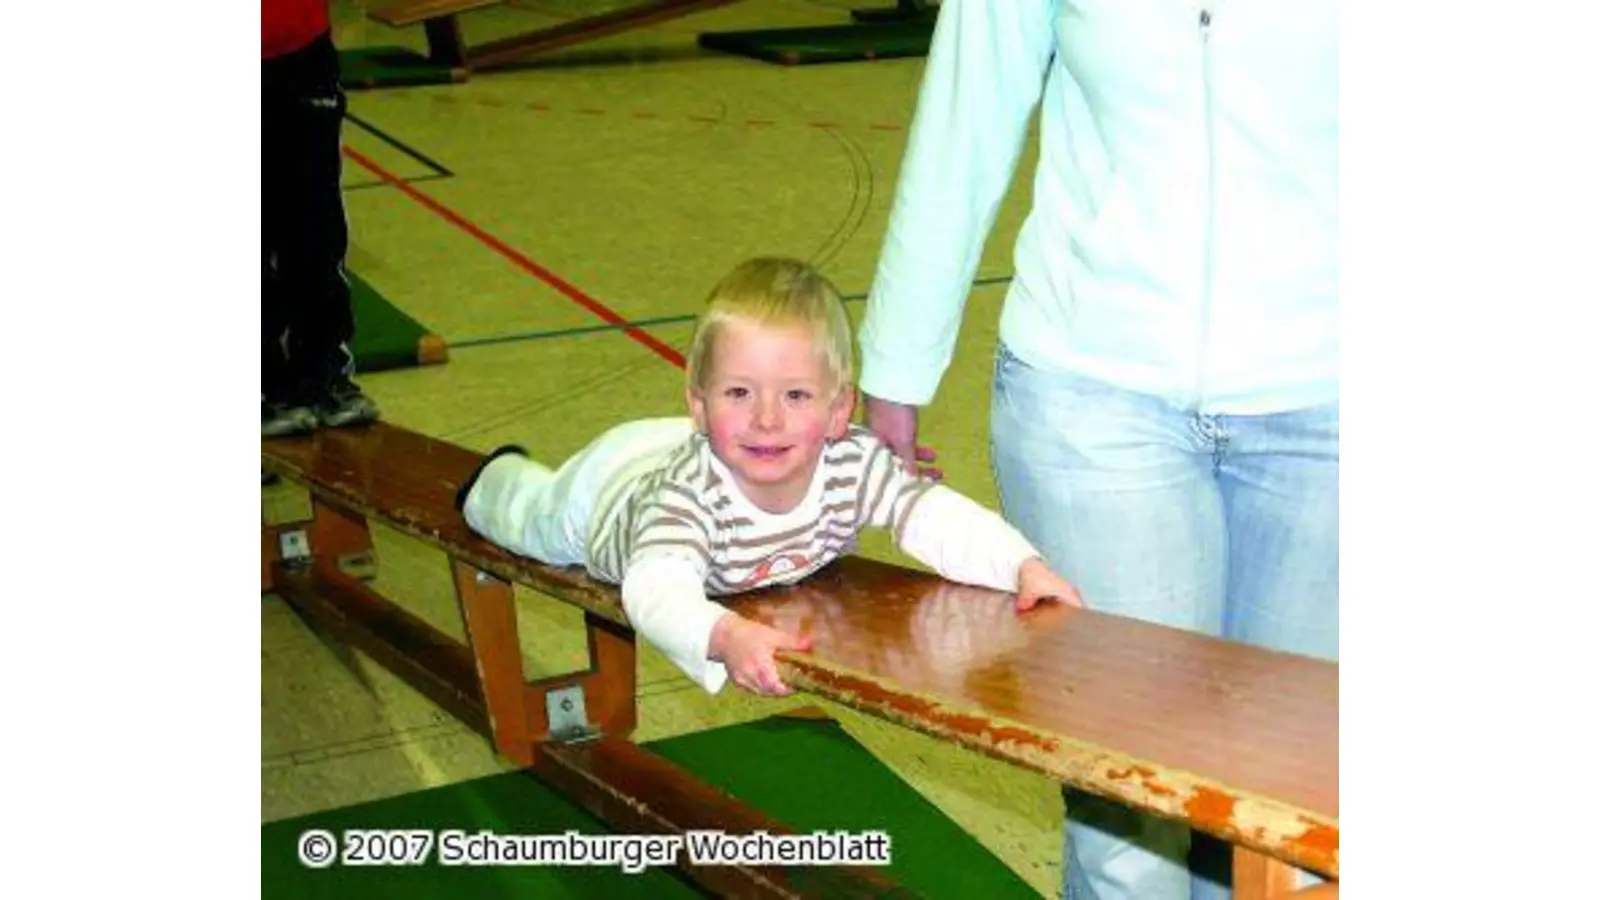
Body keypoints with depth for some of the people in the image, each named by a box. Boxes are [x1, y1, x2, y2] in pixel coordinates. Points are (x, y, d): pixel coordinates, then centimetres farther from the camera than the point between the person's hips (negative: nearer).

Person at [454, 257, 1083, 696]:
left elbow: (940, 520, -44)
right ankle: (499, 476, 64)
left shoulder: (853, 463, -42)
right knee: (534, 517, 31)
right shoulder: (692, 492, -53)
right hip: (611, 483, -2)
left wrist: (1023, 564, -61)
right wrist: (725, 638, -82)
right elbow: (654, 590, -63)